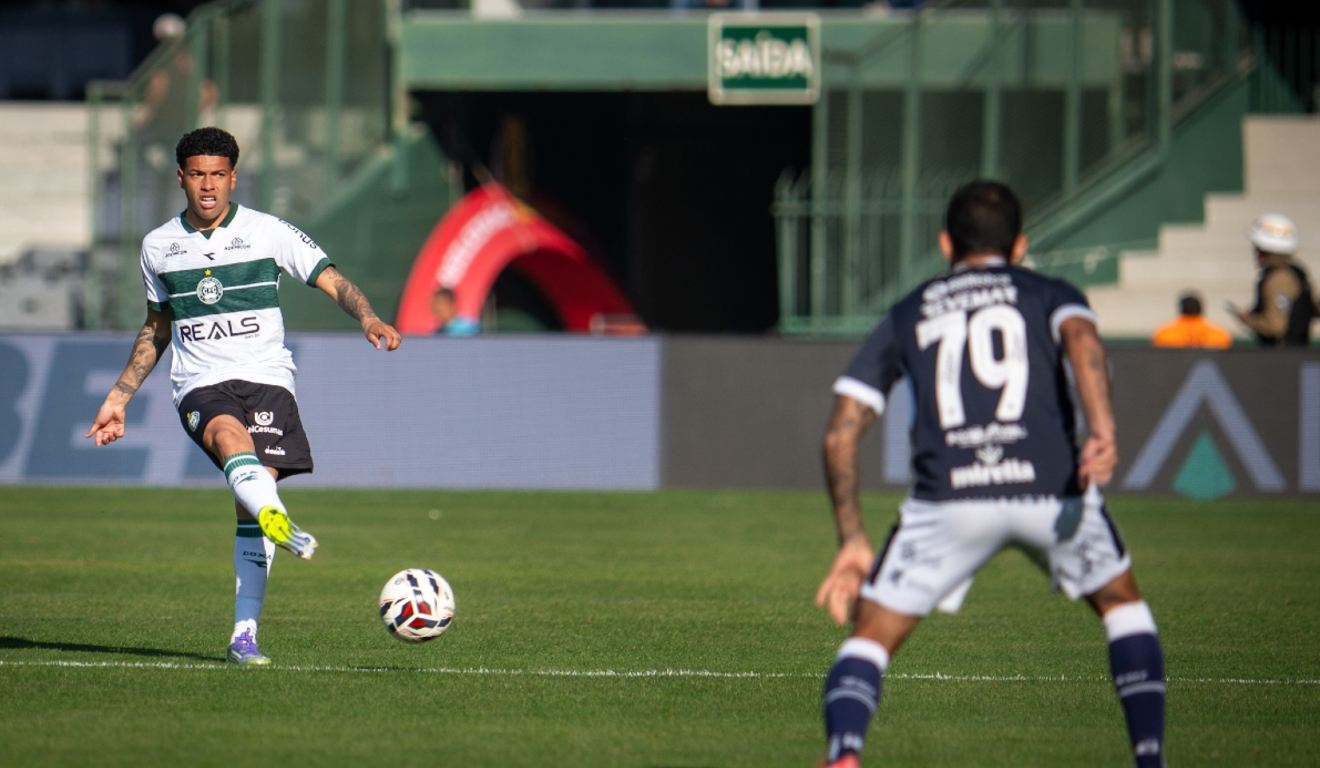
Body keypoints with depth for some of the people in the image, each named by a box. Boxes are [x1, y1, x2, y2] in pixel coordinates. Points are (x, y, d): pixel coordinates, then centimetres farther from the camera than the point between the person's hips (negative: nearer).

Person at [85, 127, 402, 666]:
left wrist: (368, 318, -19)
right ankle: (281, 524, -62)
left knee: (252, 501, -14)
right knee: (229, 435, -35)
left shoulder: (267, 232, 4)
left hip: (266, 378, 0)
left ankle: (244, 634, -9)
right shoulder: (159, 247, 14)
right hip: (201, 386, 1)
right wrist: (118, 399, 25)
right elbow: (156, 329, 26)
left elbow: (332, 281, 1)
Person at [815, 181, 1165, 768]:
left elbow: (841, 434, 18)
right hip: (1050, 487, 0)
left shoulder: (905, 316, 26)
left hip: (948, 498, 0)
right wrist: (1103, 429, -19)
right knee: (1121, 604, 26)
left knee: (870, 638, 9)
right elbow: (1080, 337, -5)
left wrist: (852, 540, 21)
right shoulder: (1049, 295, 21)